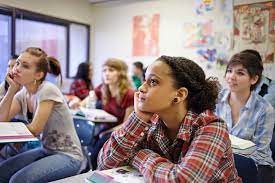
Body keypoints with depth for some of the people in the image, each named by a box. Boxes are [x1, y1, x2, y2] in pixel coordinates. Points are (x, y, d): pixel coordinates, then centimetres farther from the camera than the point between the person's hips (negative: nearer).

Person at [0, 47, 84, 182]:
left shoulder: (47, 90, -19)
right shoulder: (22, 93, 3)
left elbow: (34, 130, -19)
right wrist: (12, 89, -12)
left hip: (68, 156, -7)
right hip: (45, 151, 7)